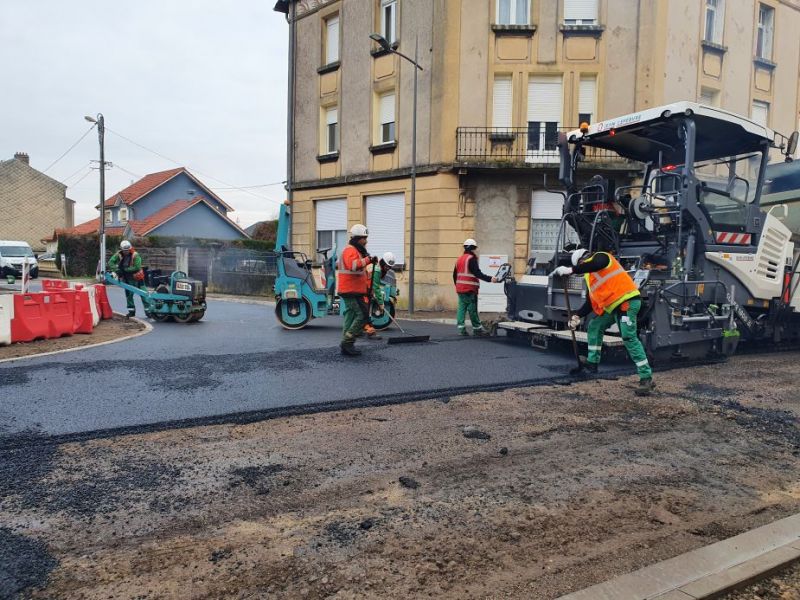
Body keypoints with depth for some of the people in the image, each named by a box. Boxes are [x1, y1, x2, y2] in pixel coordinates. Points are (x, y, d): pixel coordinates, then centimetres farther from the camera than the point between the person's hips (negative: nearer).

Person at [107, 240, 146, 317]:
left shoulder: (135, 255, -19)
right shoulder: (119, 255, -7)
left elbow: (137, 267, -25)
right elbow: (111, 262, -13)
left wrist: (125, 269, -23)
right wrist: (116, 270, -27)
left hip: (137, 277, -4)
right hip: (127, 279, 4)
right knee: (128, 294, 8)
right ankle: (131, 310, 19)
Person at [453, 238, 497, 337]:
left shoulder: (459, 259, 16)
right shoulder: (471, 259, -11)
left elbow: (455, 274, 21)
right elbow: (477, 273, -20)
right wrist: (490, 279, -25)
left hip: (460, 289, 8)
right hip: (470, 289, -8)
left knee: (461, 308, 6)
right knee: (472, 309, -1)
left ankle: (461, 328, 2)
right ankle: (477, 328, 6)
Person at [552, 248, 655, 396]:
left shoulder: (601, 257, -2)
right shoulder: (591, 277, 24)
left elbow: (595, 264, -28)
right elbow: (591, 301, 22)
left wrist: (570, 270, -26)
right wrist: (577, 316, 13)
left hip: (627, 301, -10)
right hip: (613, 306, 10)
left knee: (629, 338, -17)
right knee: (594, 327, 18)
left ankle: (646, 378, -17)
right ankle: (592, 363, 28)